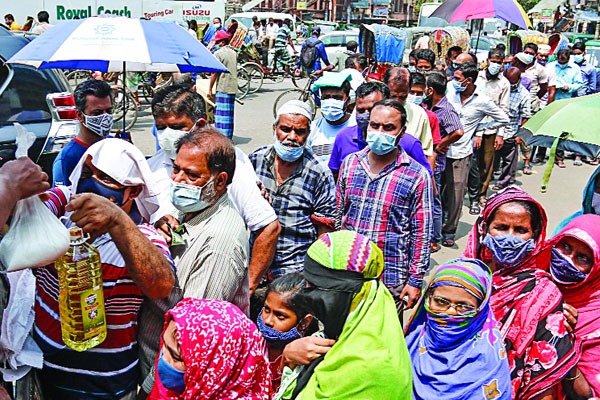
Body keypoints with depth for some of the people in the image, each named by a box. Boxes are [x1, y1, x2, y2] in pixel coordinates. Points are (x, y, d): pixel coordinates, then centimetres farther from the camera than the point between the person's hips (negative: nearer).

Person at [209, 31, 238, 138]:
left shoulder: (218, 53, -9)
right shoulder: (233, 52, 13)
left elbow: (214, 73, -11)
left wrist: (210, 89, -6)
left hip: (222, 88, -7)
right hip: (233, 87, 7)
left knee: (221, 112, -5)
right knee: (230, 112, 11)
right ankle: (229, 137, 16)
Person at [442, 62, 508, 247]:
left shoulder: (482, 102, -3)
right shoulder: (450, 93, 4)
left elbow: (503, 119, 9)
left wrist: (479, 129, 5)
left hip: (461, 153, -2)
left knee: (456, 194, 1)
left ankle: (449, 230, 16)